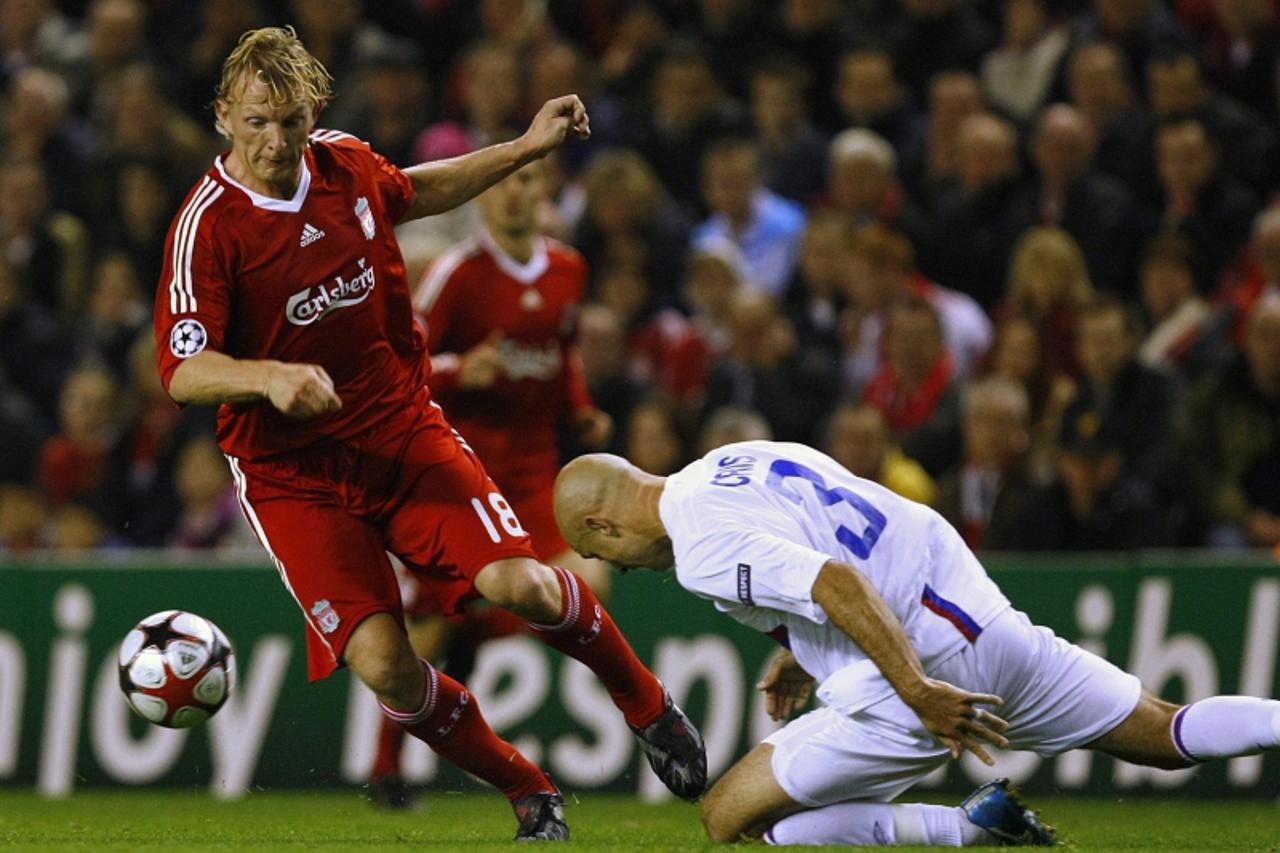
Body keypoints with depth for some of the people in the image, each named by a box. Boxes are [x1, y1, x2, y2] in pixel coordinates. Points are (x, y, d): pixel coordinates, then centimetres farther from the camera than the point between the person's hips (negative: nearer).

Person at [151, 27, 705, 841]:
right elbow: (183, 369, -22)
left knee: (517, 583, -18)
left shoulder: (347, 164, 1)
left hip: (403, 429, 3)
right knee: (384, 665, -19)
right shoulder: (209, 225, -16)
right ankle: (531, 795, 3)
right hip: (293, 475, -3)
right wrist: (271, 378, -40)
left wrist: (524, 149, 22)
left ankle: (647, 703, 9)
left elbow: (411, 193, 25)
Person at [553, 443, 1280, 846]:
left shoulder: (703, 547, -11)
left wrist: (921, 694, -26)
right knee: (1172, 737, 17)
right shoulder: (742, 456, 17)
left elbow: (839, 583, -25)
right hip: (985, 615, 8)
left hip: (920, 667, -8)